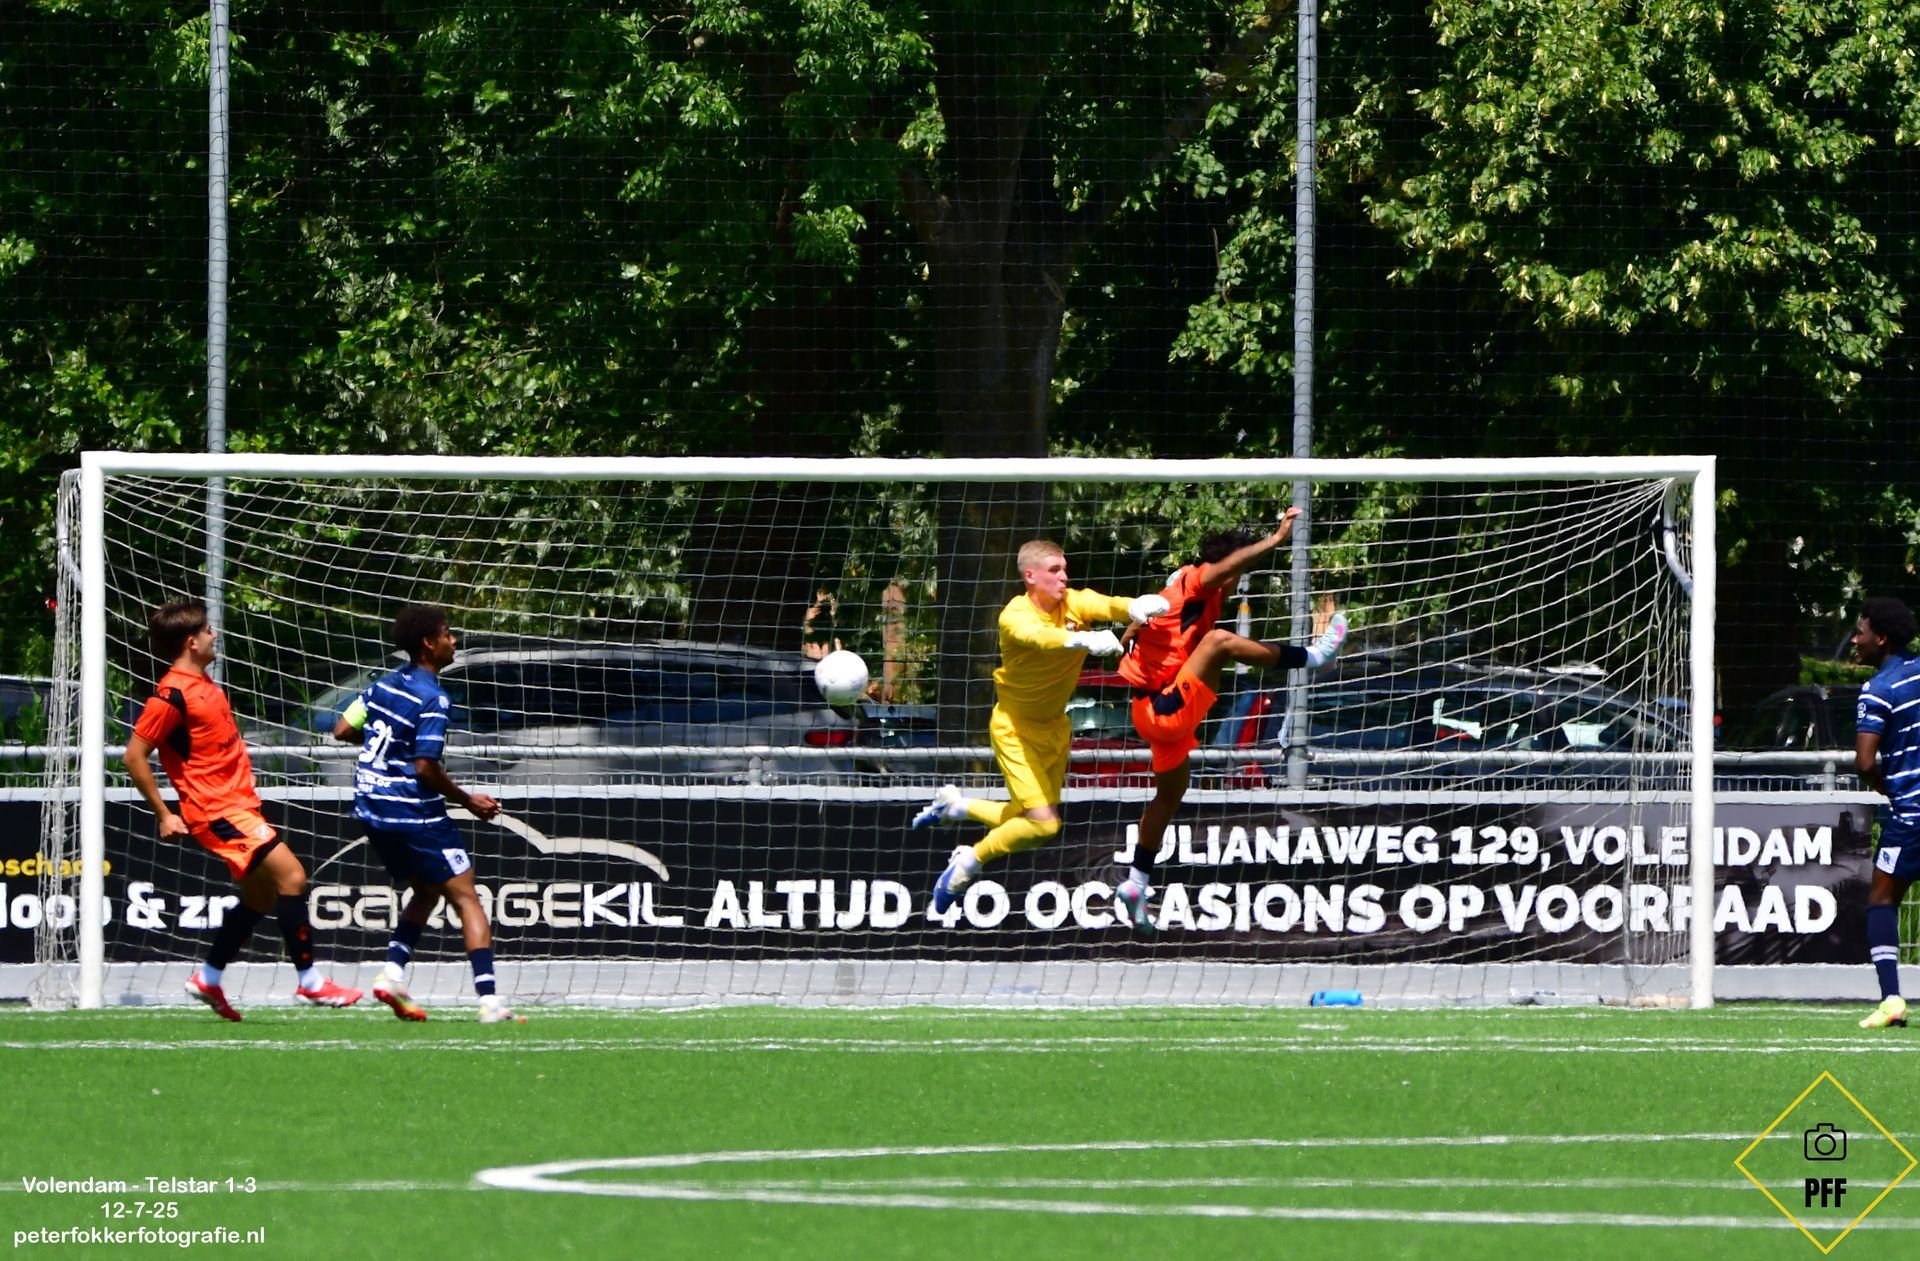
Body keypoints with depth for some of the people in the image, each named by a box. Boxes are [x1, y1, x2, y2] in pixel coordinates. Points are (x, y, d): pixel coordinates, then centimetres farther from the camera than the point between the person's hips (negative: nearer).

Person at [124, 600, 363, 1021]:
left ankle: (208, 979, 26)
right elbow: (135, 756, -15)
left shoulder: (204, 684, 14)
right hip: (217, 810, -10)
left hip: (237, 804, 10)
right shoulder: (173, 694, -16)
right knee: (291, 876, -16)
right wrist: (163, 815, -14)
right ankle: (309, 981, -11)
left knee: (260, 895, 15)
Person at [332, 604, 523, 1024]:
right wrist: (467, 801, -7)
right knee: (466, 898, -4)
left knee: (426, 891, 24)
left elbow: (343, 730, 12)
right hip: (413, 812, -8)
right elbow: (426, 767, -21)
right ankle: (489, 1000, -14)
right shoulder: (433, 699, -17)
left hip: (373, 809, 8)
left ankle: (393, 973, 8)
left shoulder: (385, 685, 7)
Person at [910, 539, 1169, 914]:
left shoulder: (1074, 603, -9)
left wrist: (1135, 607, -55)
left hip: (1054, 726, 6)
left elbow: (1106, 606, -31)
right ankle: (970, 862, 8)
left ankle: (955, 806, 37)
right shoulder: (1015, 616, -23)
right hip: (1015, 727, -6)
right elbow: (1039, 637, -46)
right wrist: (1083, 641, -65)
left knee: (1033, 822, 14)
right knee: (1042, 824, -17)